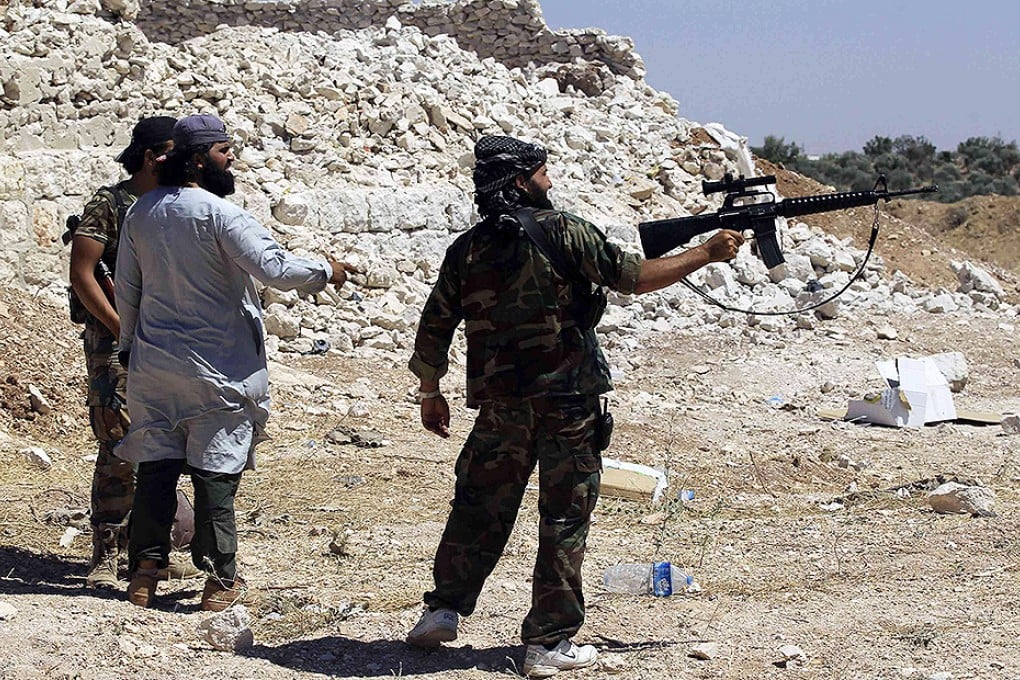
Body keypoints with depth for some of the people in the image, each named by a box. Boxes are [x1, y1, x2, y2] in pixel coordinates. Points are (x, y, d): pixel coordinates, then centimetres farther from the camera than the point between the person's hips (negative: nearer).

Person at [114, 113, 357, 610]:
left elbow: (126, 287, 13)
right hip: (215, 367, -6)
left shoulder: (141, 212, 5)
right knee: (215, 473, 1)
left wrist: (130, 344, 25)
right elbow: (273, 266, -20)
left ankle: (144, 572, 13)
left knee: (155, 467, 11)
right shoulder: (218, 214, -16)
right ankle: (220, 583, 5)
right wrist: (325, 271, -4)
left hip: (153, 361, 6)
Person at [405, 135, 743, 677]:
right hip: (568, 400, -4)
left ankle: (444, 611, 22)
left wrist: (430, 393, 23)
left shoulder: (466, 250, 6)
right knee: (565, 519, 2)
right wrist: (707, 253, 4)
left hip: (500, 403, 4)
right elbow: (632, 277, -6)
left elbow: (433, 329, 10)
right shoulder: (561, 231, -7)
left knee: (479, 505, 19)